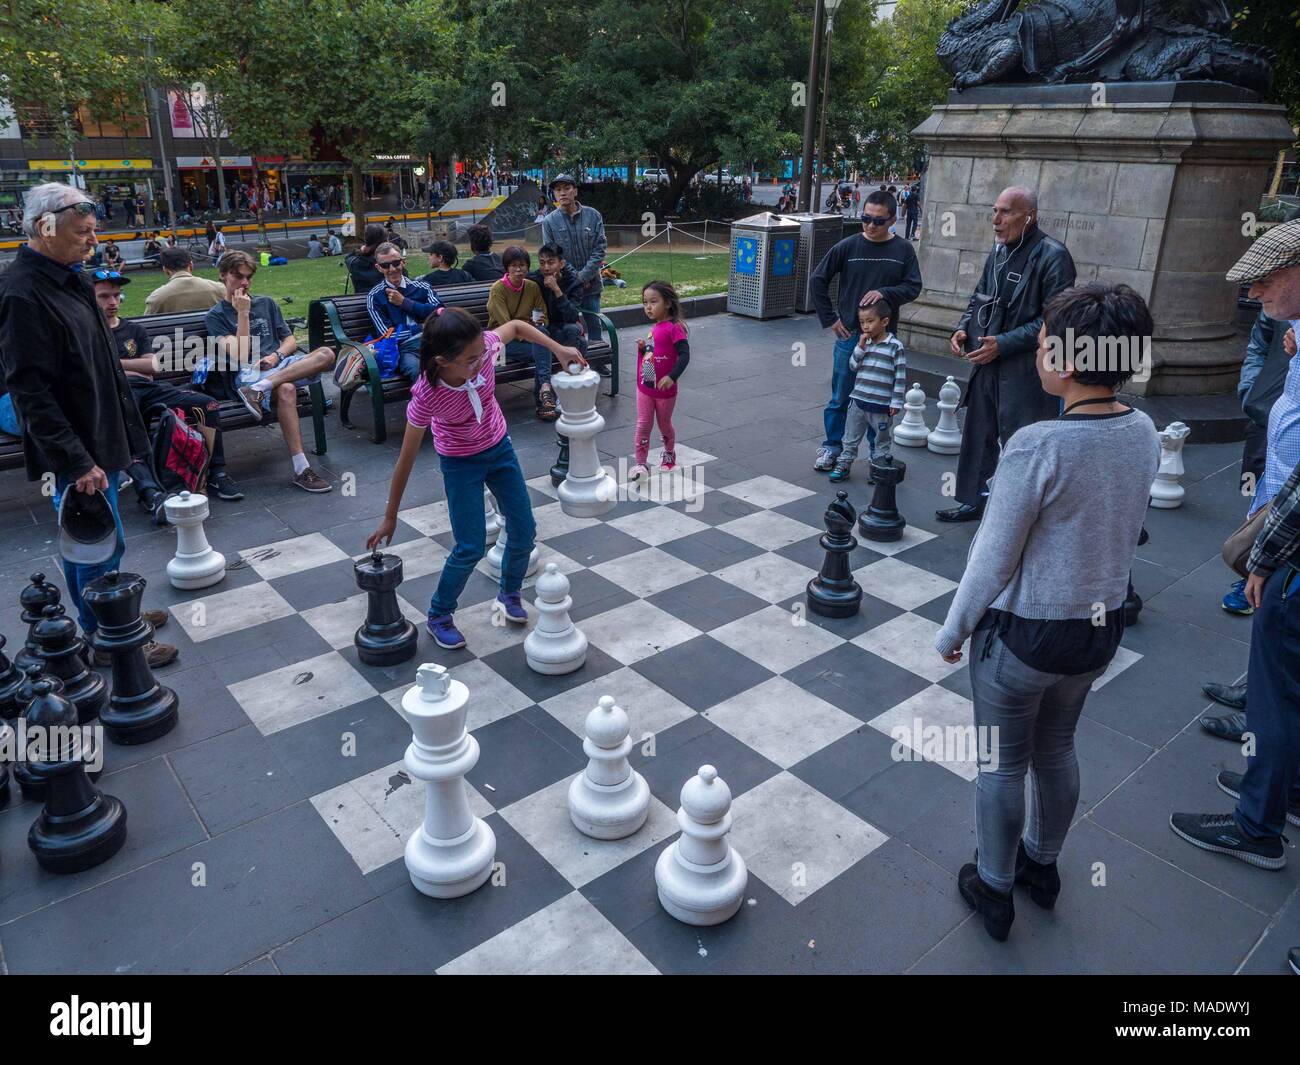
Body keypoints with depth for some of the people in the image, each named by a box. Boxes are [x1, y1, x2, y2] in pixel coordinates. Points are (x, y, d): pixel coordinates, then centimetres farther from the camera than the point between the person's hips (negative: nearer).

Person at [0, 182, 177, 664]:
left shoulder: (66, 279, 10)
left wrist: (121, 434, 19)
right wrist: (78, 461, -23)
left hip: (99, 439, 9)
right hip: (78, 451, -9)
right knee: (102, 546, 0)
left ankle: (106, 618, 33)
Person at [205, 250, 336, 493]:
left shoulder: (266, 303, 23)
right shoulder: (216, 316, 10)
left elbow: (291, 340, 19)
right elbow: (239, 355, -5)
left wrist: (276, 356, -3)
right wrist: (243, 313, -5)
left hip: (279, 365, 5)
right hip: (246, 373, -4)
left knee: (326, 354, -26)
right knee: (286, 389, -40)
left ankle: (258, 390, -36)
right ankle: (301, 469, -43)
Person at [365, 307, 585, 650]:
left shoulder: (482, 348, -27)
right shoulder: (427, 395, -34)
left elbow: (516, 326, -2)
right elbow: (407, 459, -23)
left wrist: (558, 348, -13)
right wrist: (390, 518, -16)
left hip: (499, 448, 5)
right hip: (460, 463, -5)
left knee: (524, 529, 10)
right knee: (471, 547, -6)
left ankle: (510, 593, 37)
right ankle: (439, 616, 20)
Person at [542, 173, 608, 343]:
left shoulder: (593, 216, 2)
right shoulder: (549, 221, 0)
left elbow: (599, 250, -2)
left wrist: (583, 277, -12)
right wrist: (574, 278, -10)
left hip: (591, 285, 1)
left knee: (594, 325, 8)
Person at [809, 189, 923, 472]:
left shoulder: (903, 250, 0)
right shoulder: (848, 246, -2)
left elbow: (913, 287, -1)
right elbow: (819, 280, 3)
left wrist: (885, 293, -19)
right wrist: (830, 319, -1)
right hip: (849, 334, -1)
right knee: (841, 397, 6)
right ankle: (832, 447, 20)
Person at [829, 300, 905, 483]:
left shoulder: (895, 346, -10)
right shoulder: (864, 343, 6)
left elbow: (901, 376, -9)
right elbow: (853, 366, 4)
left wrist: (896, 402, -10)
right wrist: (861, 348, -11)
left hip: (881, 406, -4)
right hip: (858, 401, 4)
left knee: (881, 440, 12)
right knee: (851, 437, 12)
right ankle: (844, 464, 22)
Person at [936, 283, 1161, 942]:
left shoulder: (1037, 446, -27)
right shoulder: (1144, 434, -6)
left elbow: (993, 560, -20)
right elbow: (1122, 531, 7)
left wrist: (953, 630, -6)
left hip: (1023, 634, -6)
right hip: (1102, 628, 7)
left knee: (1003, 762, 14)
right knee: (1056, 750, 26)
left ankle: (994, 889, 33)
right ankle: (1042, 864, 47)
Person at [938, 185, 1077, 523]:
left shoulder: (1053, 257, -15)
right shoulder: (1000, 250, 7)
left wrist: (1003, 344, -21)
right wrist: (963, 328, 1)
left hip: (1025, 372, -7)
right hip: (987, 364, 7)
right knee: (977, 436, 16)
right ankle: (972, 501, 32)